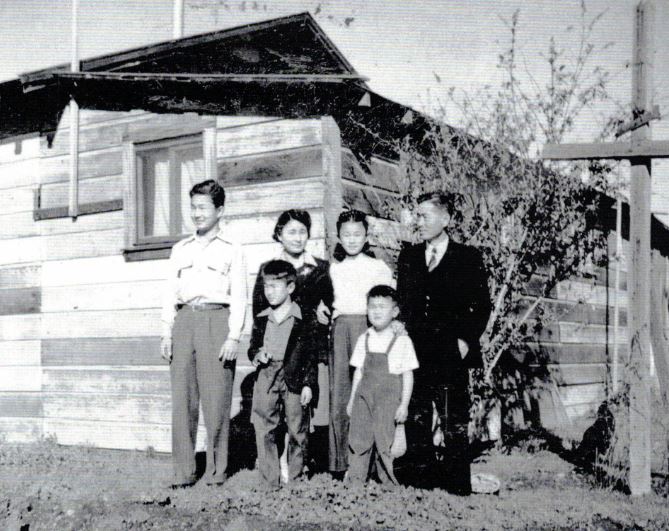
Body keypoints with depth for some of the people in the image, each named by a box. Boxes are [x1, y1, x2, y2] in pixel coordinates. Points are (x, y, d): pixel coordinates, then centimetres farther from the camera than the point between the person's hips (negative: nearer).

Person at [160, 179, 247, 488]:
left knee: (216, 399, -5)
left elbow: (239, 297, 2)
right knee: (182, 398, -1)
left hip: (216, 320, -3)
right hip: (184, 320, 4)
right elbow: (170, 292, 17)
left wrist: (233, 337, -9)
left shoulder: (232, 250, 8)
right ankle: (183, 472, 3)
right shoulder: (180, 249, 19)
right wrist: (167, 333, 8)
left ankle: (216, 471, 3)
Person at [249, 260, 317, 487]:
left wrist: (309, 383, -7)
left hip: (294, 377, -3)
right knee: (264, 429, 0)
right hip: (266, 376, 3)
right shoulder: (261, 319, 9)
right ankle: (270, 481, 7)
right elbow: (253, 347, 18)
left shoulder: (302, 319, -3)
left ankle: (294, 479, 19)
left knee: (297, 429, 5)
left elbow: (311, 354, -2)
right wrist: (257, 355, -6)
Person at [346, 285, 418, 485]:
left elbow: (408, 375, -3)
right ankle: (355, 482, 12)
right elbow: (359, 371, 13)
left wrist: (404, 404, -7)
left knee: (385, 444, -3)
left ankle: (389, 484, 9)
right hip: (364, 396, 4)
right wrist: (352, 399, 12)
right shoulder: (363, 340, 8)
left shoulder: (402, 341, -3)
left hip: (389, 397, -4)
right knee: (358, 442, 4)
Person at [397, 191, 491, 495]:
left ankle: (458, 489, 6)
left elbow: (481, 306, 2)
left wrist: (466, 340, -7)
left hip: (451, 357, -3)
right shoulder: (408, 257, 15)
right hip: (415, 354, 4)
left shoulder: (468, 258, 4)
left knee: (455, 427, -2)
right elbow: (401, 303, 15)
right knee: (415, 424, 5)